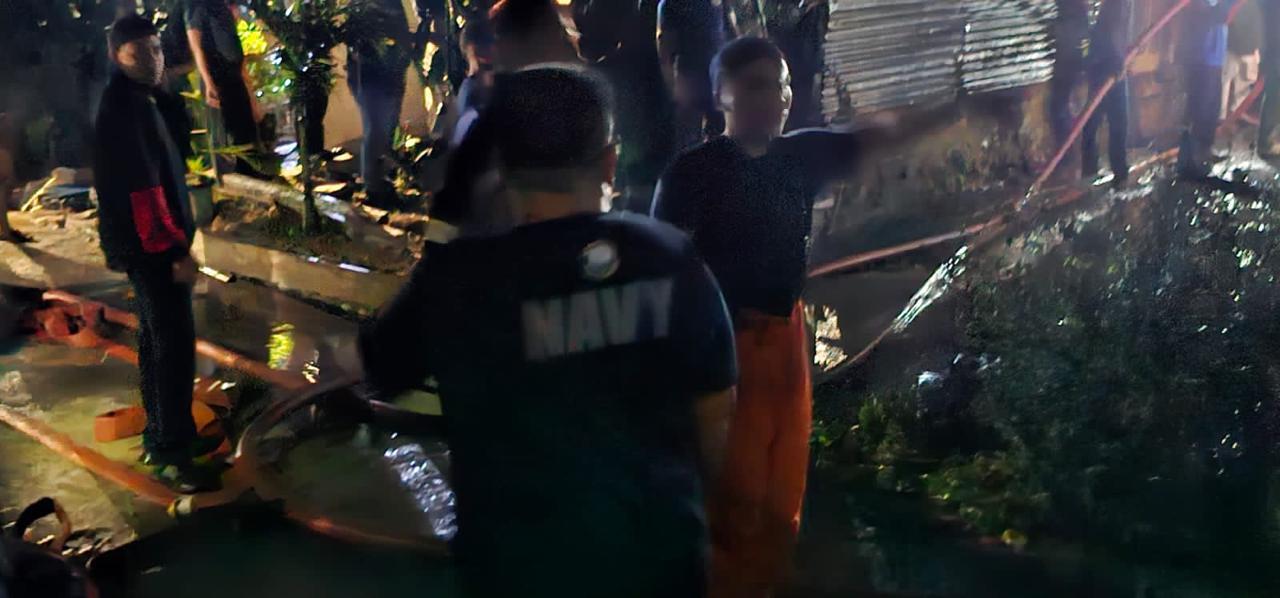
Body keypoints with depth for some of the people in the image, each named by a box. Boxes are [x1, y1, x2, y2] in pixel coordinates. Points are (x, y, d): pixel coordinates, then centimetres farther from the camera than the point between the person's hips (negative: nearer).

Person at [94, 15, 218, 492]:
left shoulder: (133, 101, 15)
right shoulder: (124, 107, -18)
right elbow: (142, 187, -24)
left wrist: (174, 240, 23)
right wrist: (174, 248, -23)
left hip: (148, 244, 11)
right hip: (152, 247, -11)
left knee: (157, 340, 16)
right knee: (175, 344, -8)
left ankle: (162, 436, 27)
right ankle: (170, 451, -3)